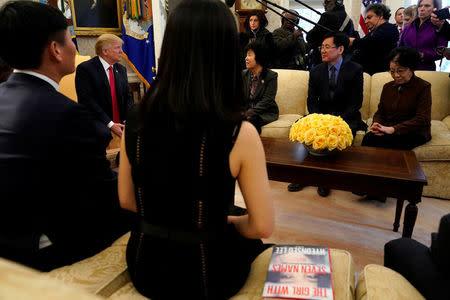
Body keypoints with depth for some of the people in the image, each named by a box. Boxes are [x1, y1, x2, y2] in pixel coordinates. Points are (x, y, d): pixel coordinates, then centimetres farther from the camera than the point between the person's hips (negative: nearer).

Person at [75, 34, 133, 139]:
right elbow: (86, 100, -16)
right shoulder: (85, 68, -8)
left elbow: (128, 96, 10)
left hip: (120, 127, 5)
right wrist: (110, 124, -20)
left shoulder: (121, 69, 12)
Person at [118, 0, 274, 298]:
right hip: (204, 274, -3)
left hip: (146, 265, 4)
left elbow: (127, 201, 2)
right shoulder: (240, 134, -24)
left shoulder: (135, 121, -11)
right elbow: (262, 227, -14)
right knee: (249, 242, 30)